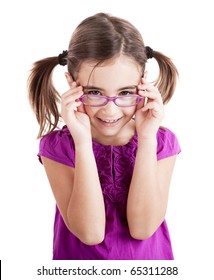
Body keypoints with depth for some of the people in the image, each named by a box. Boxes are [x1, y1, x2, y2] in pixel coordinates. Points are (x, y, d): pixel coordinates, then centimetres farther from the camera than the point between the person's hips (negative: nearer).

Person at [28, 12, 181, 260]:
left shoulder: (162, 142, -7)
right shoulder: (56, 146, -10)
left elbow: (142, 228, -16)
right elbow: (90, 233, -19)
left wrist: (147, 139, -22)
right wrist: (83, 142, -26)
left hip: (149, 257, 1)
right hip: (80, 262, -1)